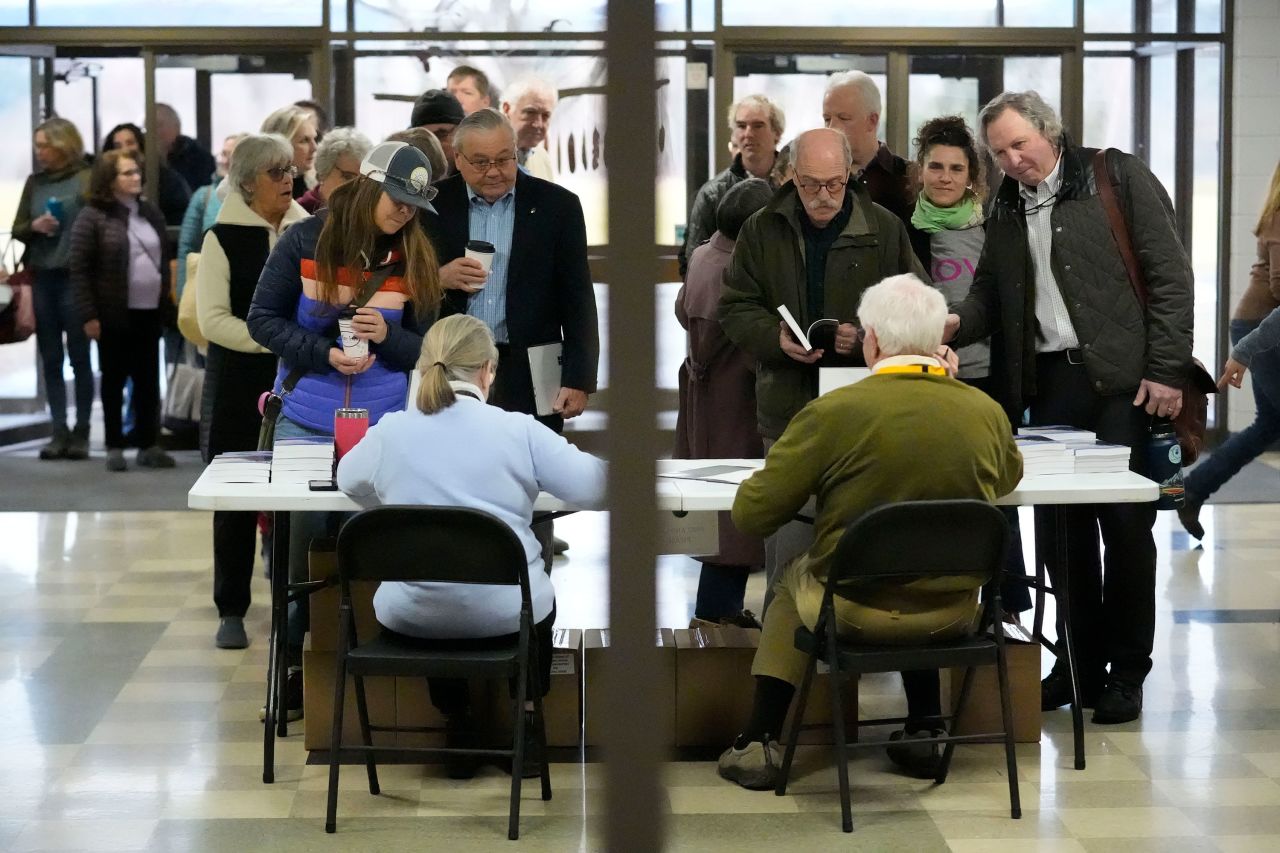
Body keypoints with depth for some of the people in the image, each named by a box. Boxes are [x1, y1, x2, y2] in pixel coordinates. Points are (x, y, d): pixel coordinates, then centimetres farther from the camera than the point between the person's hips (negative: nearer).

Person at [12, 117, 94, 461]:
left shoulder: (87, 180, -4)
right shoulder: (34, 182, 12)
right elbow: (17, 230, 15)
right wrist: (35, 226, -6)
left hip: (75, 277, -5)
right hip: (42, 278, 5)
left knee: (79, 357, 1)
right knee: (50, 359, 5)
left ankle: (81, 432, 6)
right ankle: (59, 432, 9)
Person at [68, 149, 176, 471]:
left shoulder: (152, 213, 11)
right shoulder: (92, 217, -7)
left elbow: (164, 260, 16)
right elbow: (79, 270, -10)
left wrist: (169, 305, 10)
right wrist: (88, 315, -15)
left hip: (149, 312, 5)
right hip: (114, 314, -5)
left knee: (148, 380, 8)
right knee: (114, 380, 4)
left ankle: (149, 445, 15)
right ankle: (114, 447, 11)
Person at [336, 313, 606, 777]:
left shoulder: (388, 433, -4)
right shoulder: (520, 431, -10)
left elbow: (348, 479, 16)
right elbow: (596, 487, -6)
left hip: (411, 617, 1)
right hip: (505, 613, -1)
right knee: (539, 596, 35)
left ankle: (457, 726, 39)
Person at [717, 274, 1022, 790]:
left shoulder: (832, 413, -19)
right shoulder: (986, 412, -7)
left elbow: (751, 515, -13)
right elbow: (1009, 479, 18)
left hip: (854, 613, -3)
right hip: (953, 616, 3)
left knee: (794, 580, 30)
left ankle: (760, 744, 27)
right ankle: (924, 731, 36)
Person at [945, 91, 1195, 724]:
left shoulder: (1119, 179, -3)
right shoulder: (1006, 208, 13)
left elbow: (1170, 275, -5)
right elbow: (990, 290, 18)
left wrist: (1166, 370, -11)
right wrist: (957, 323, -4)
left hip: (1120, 380, -5)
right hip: (1048, 383, 5)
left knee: (1126, 523, -1)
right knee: (1057, 525, 5)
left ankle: (1126, 673, 10)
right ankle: (1082, 662, 17)